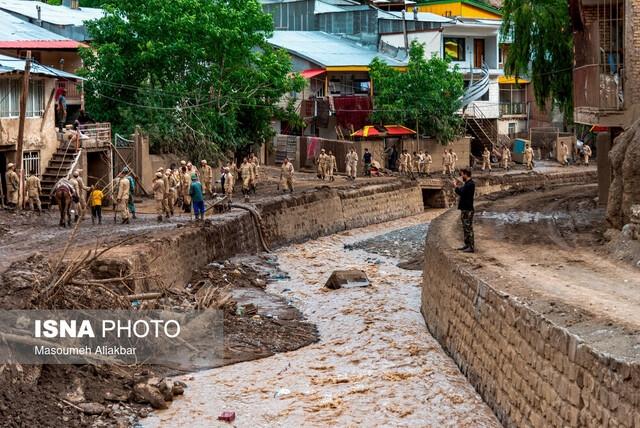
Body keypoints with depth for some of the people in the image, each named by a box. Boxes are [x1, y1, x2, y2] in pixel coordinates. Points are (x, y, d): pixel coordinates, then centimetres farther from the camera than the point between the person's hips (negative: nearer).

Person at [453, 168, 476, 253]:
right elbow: (463, 192, 23)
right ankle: (467, 245, 23)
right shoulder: (467, 183, 14)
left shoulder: (470, 184, -18)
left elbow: (461, 192, -25)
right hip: (465, 209, 11)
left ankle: (471, 247, -6)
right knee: (465, 228, 16)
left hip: (468, 210, -11)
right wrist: (461, 184, 15)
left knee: (468, 228, -8)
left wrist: (456, 186, -10)